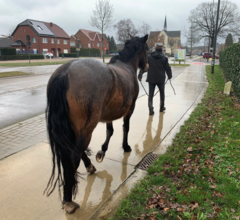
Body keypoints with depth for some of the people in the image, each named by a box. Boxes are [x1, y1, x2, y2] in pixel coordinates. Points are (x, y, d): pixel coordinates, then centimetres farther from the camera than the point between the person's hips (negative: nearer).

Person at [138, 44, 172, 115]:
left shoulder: (149, 57, 2)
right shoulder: (164, 58, 0)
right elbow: (168, 68, 4)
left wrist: (140, 76, 3)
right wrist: (169, 76, 19)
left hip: (151, 79, 0)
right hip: (161, 79, 0)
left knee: (150, 94, 6)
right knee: (162, 93, 19)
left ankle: (151, 110, -1)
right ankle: (162, 107, 30)